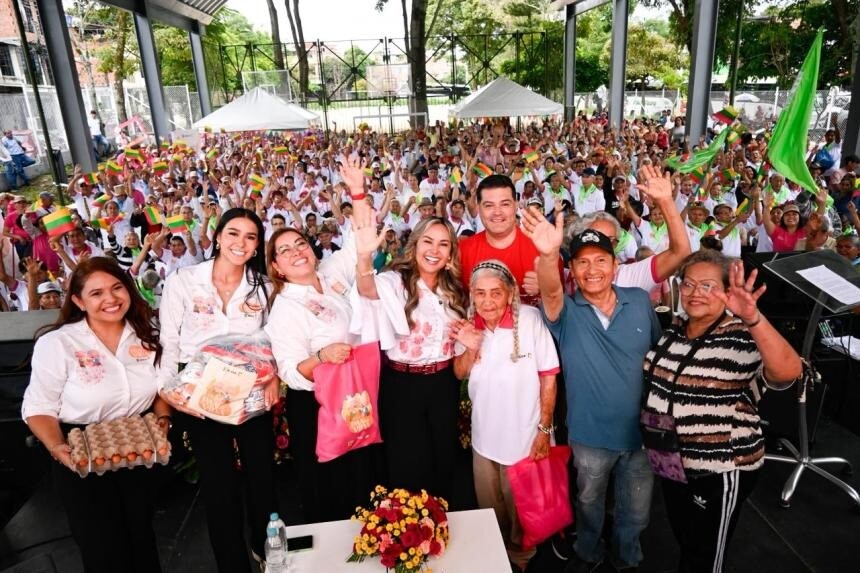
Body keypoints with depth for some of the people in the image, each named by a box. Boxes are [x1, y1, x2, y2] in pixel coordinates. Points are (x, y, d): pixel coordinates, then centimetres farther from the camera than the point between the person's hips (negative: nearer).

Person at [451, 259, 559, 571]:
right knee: (489, 506, 24)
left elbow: (548, 378, -15)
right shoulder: (469, 324, -5)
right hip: (484, 435, 4)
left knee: (520, 508, 19)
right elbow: (460, 374, 2)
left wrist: (544, 429, -12)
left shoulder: (530, 318, -22)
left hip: (524, 436, -4)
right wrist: (471, 348, -17)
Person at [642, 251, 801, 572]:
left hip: (720, 471, -6)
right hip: (671, 463, 6)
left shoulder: (742, 337, -19)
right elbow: (655, 381, 17)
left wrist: (753, 317, -51)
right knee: (685, 547, 26)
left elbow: (788, 372, -39)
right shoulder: (672, 332, 1)